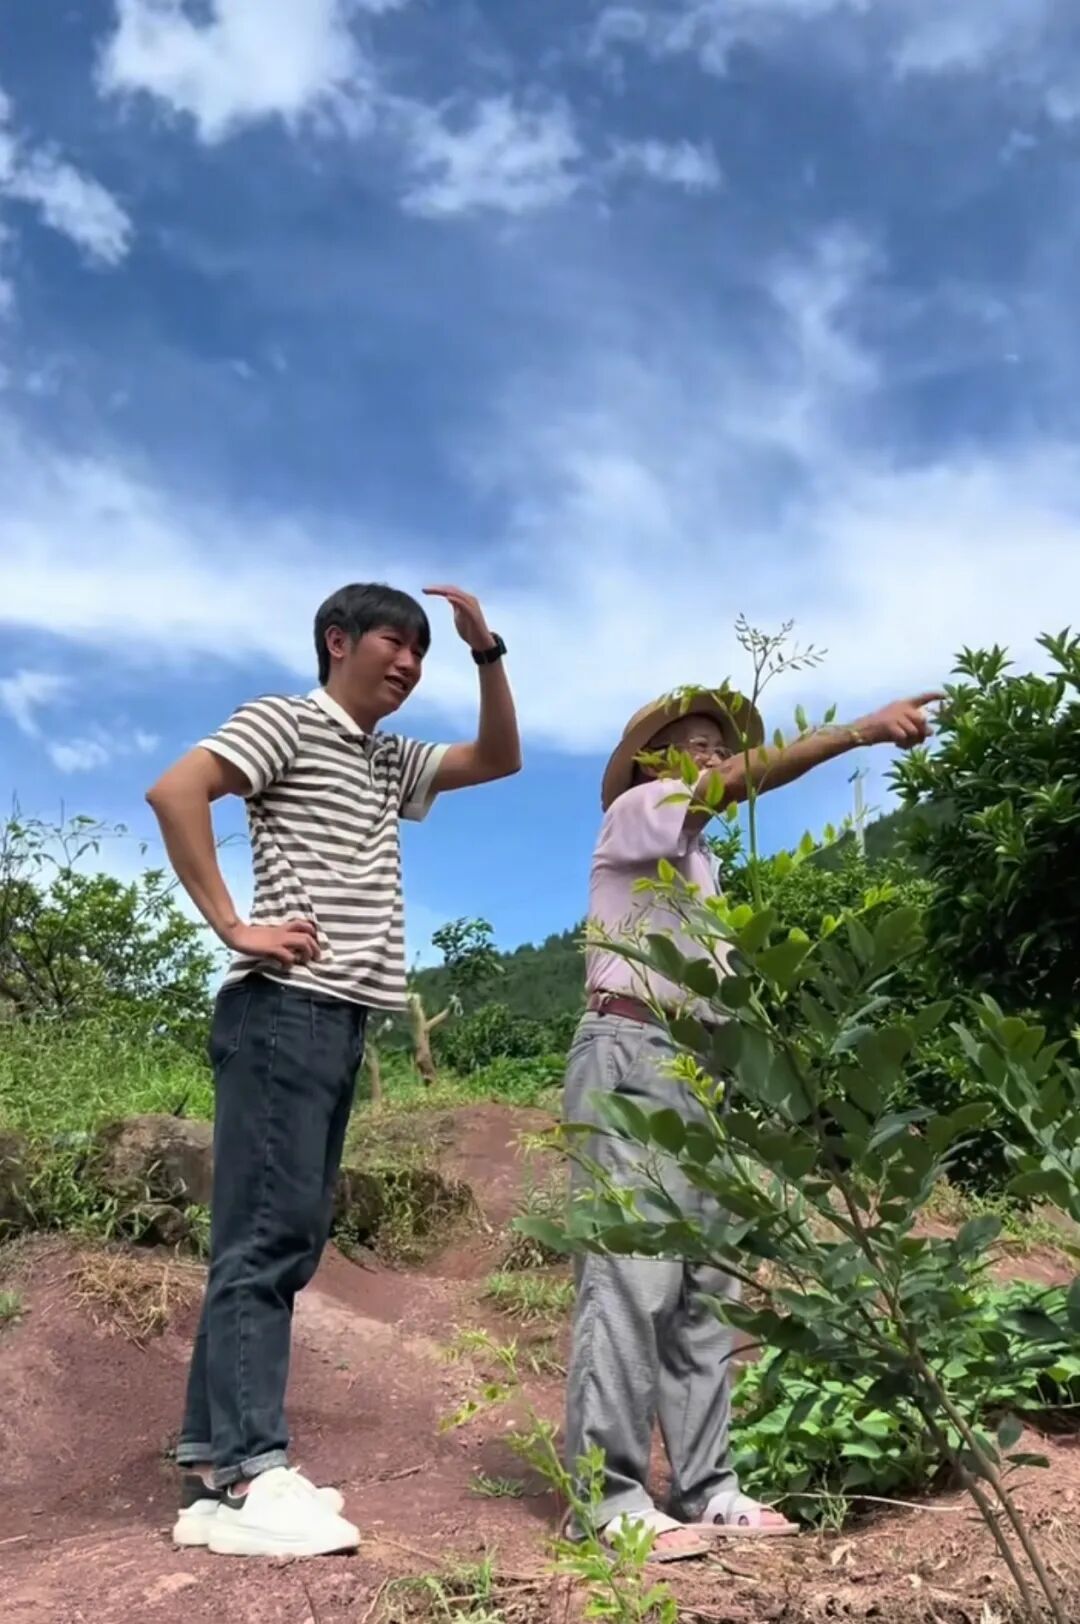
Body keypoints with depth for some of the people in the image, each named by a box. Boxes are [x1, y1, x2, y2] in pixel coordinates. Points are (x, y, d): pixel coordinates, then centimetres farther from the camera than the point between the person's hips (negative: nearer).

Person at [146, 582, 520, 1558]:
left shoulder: (389, 763, 24)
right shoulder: (286, 722, -1)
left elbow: (500, 757, 26)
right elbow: (175, 792, -15)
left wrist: (486, 651, 15)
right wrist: (233, 927, -17)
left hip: (342, 1021, 9)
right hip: (285, 1011, -9)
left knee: (288, 1240, 7)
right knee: (265, 1235, -11)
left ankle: (219, 1464, 13)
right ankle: (243, 1479, -8)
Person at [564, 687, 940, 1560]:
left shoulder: (698, 860, 26)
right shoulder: (635, 813, 1)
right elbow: (747, 779, -16)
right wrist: (863, 728, -22)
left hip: (692, 1070, 9)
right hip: (629, 1057, -9)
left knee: (703, 1286, 6)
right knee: (631, 1279, -14)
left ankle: (705, 1485, 10)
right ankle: (612, 1496, -11)